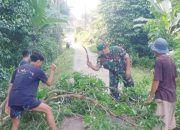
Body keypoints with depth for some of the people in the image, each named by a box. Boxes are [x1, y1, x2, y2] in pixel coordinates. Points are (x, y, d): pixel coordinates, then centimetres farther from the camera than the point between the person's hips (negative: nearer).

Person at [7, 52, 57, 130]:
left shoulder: (19, 68, 18)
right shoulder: (38, 70, 3)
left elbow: (12, 85, 19)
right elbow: (49, 83, 14)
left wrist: (8, 103, 24)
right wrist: (52, 70, 24)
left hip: (13, 101, 6)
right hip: (26, 100, -6)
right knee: (48, 110, 4)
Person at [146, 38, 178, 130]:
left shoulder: (159, 61, -16)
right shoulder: (171, 60, 8)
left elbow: (156, 81, -18)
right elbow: (174, 78, 15)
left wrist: (150, 96, -9)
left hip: (163, 96, -8)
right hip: (172, 96, 8)